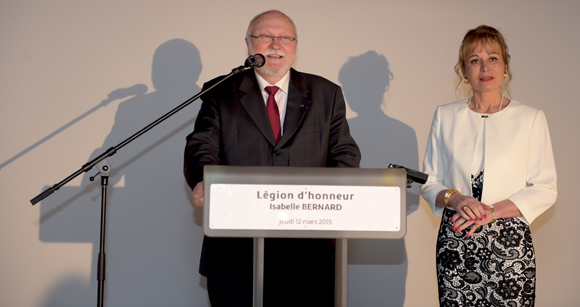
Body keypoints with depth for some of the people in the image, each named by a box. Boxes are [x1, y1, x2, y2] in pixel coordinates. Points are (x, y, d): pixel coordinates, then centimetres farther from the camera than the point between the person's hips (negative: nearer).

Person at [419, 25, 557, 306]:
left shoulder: (531, 118, 4)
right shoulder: (445, 116, 10)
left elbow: (545, 189, 0)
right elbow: (428, 182, 12)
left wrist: (492, 211, -12)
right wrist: (455, 199, -10)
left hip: (509, 241, -1)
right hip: (455, 241, 2)